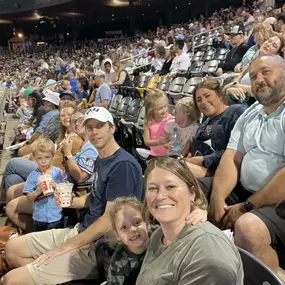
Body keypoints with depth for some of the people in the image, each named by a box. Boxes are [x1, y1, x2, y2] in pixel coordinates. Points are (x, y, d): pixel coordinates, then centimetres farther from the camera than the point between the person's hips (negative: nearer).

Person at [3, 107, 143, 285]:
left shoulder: (123, 165, -21)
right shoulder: (101, 159, 10)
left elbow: (110, 219, -22)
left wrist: (65, 247, -16)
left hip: (99, 248, -10)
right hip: (82, 231, 10)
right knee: (12, 248, 14)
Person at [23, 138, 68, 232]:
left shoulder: (58, 173, -5)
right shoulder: (33, 175, -3)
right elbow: (29, 198, -2)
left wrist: (57, 187, -20)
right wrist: (37, 191, -20)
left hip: (56, 217, -1)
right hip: (39, 217, 1)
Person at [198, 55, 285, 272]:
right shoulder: (249, 115, 12)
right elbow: (231, 159, 4)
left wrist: (246, 208, -17)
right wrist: (217, 200, -11)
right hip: (244, 191, 8)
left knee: (249, 227, -37)